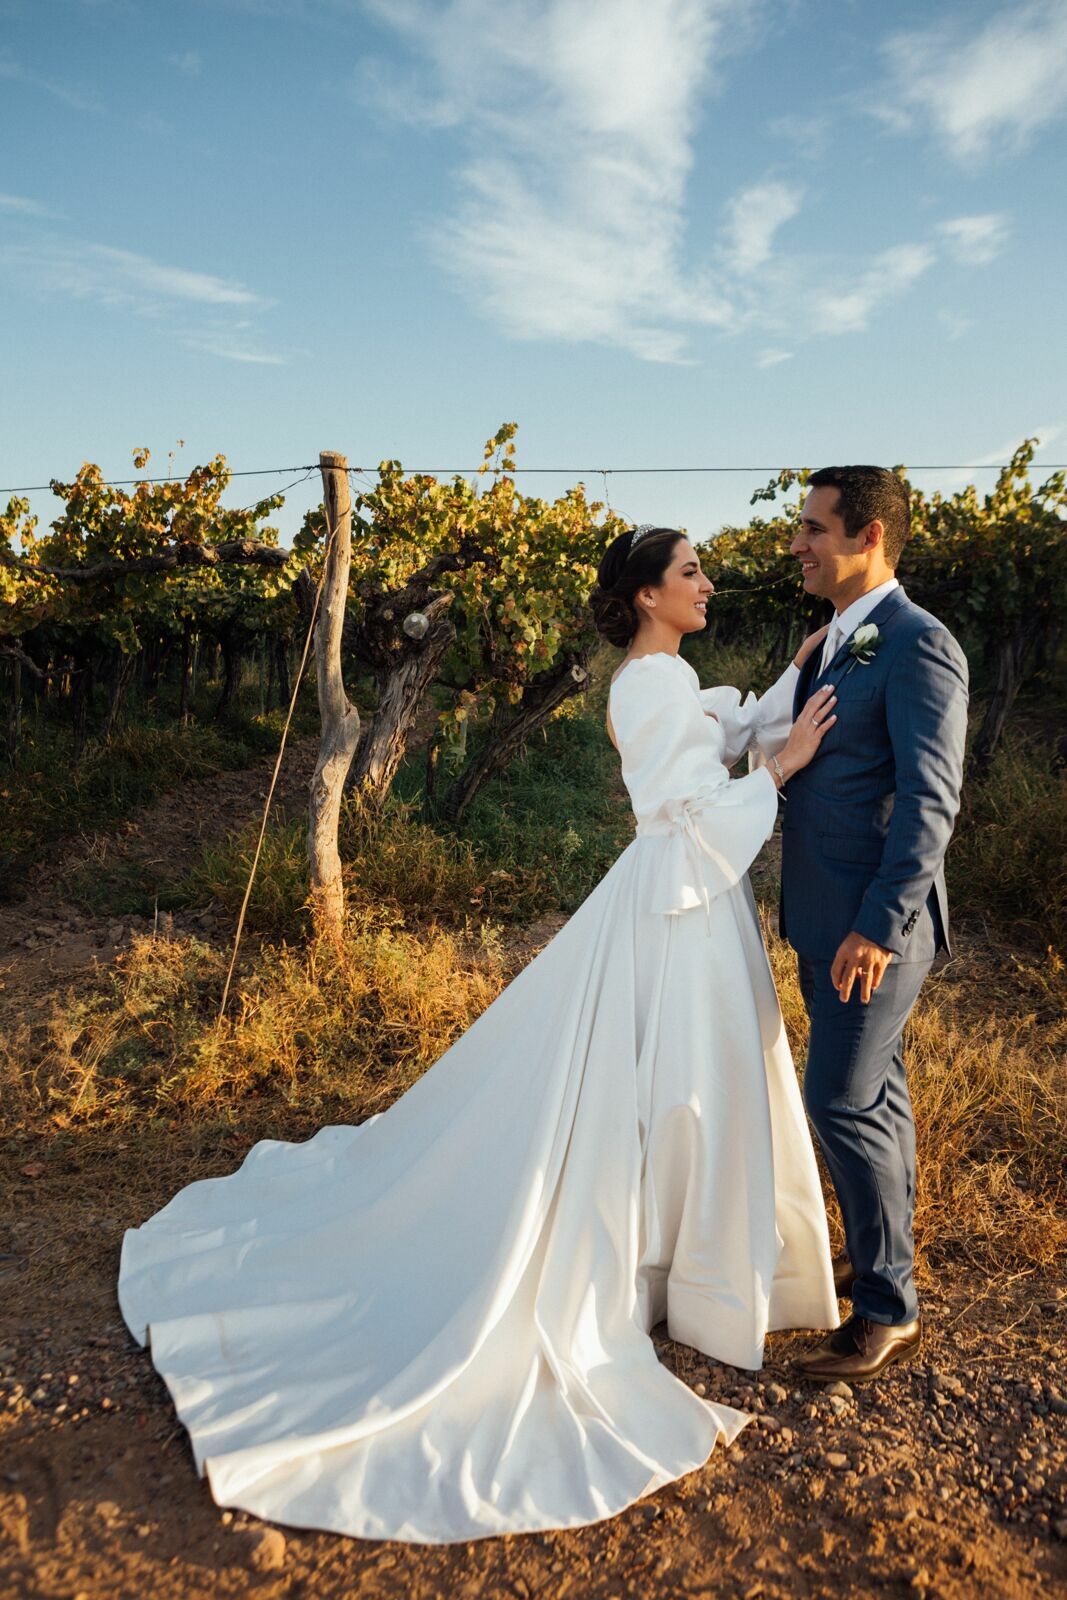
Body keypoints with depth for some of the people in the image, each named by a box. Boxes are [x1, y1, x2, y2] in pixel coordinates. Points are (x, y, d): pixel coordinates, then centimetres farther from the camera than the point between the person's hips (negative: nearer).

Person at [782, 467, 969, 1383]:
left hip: (875, 925, -9)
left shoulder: (918, 645, -15)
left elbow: (931, 801, -22)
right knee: (876, 1092, 17)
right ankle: (880, 1260, 32)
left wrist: (880, 927, -25)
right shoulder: (834, 646, 14)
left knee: (844, 1100, -6)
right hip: (827, 917, 9)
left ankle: (889, 1313, 9)